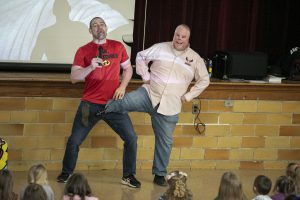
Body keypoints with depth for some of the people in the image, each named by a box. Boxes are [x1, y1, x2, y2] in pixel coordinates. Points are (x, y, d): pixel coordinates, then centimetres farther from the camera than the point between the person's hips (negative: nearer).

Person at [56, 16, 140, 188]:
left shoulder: (118, 47, 4)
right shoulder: (83, 51, -1)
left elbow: (128, 68, 16)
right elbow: (74, 78, -8)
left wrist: (122, 86, -1)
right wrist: (90, 67, -24)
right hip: (90, 104, -1)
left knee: (131, 138, -5)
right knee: (74, 141, -2)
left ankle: (128, 176, 11)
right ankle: (66, 173, 20)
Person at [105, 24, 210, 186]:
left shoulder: (195, 58, 2)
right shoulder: (161, 48, 0)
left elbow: (204, 80, 10)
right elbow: (141, 57, 12)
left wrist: (189, 95, 2)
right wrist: (145, 76, 1)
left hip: (170, 106, 1)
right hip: (149, 94, -1)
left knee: (165, 141, 7)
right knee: (125, 102, -31)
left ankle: (160, 175, 20)